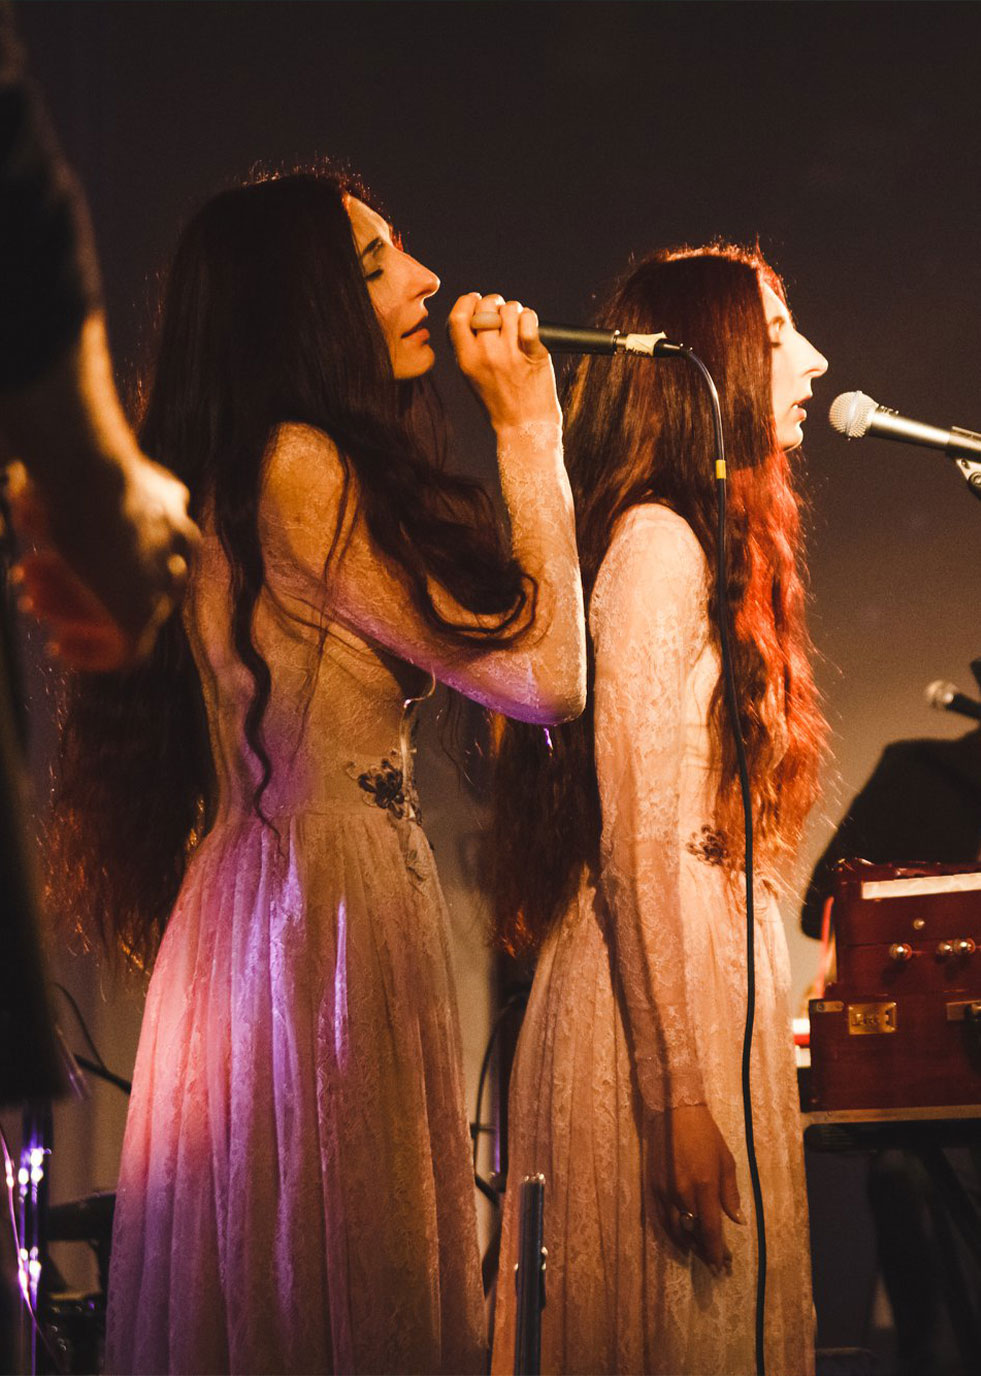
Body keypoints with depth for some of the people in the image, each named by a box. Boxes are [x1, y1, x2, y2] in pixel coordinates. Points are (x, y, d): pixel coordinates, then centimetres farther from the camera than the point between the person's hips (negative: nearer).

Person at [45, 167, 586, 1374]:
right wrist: (527, 427, -4)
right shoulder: (300, 469, -13)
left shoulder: (234, 475, 17)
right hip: (325, 907, -10)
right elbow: (544, 673, -10)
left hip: (271, 896, 10)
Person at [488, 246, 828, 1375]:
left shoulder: (719, 541, 16)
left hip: (713, 974, 9)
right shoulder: (661, 542, -13)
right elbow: (636, 839, -19)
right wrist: (680, 1094, -21)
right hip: (662, 997, -9)